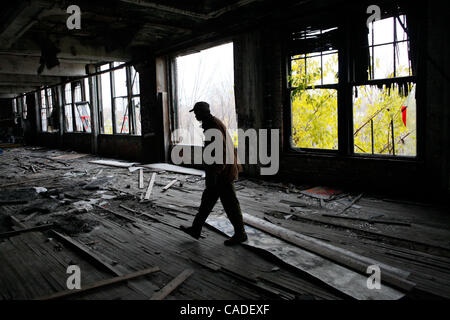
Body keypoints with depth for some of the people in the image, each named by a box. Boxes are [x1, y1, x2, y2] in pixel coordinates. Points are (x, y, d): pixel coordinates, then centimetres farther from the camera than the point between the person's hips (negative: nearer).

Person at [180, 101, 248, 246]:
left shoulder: (213, 125, -17)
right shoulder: (214, 123, 15)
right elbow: (227, 146, 20)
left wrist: (213, 173, -24)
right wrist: (235, 164, 24)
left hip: (221, 173, -11)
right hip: (223, 170, 11)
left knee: (230, 203, 0)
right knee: (208, 199, 15)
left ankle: (240, 233, 13)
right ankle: (196, 229, 26)